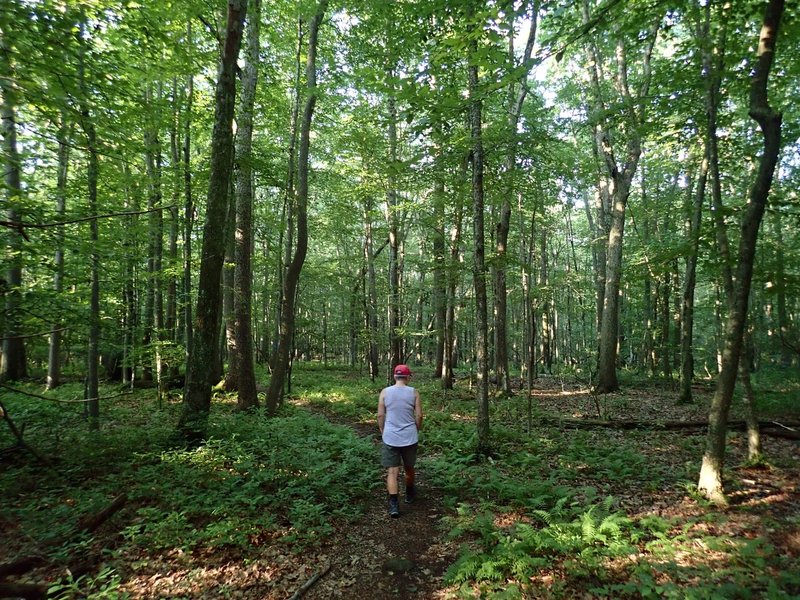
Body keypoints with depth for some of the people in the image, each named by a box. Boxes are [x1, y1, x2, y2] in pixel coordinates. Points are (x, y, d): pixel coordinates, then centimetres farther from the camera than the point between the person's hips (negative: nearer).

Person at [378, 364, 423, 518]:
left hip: (390, 438, -1)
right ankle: (409, 495, 40)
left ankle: (394, 505, -10)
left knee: (392, 471, 1)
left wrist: (383, 433, 12)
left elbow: (380, 415, -2)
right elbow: (419, 415, -3)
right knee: (409, 468, 21)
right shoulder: (414, 392, -3)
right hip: (409, 437, 1)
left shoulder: (385, 392, -3)